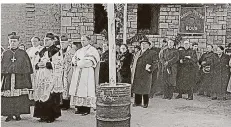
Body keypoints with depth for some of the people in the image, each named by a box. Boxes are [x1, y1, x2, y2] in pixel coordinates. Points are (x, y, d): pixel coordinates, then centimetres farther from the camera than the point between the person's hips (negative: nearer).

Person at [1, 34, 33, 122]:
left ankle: (18, 114, 9)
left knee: (20, 97, -2)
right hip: (8, 79, 2)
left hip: (20, 78, -1)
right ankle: (9, 114, 7)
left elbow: (27, 67, 5)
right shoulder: (5, 54, 13)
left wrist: (27, 81, -2)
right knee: (8, 97, -2)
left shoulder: (23, 53, 7)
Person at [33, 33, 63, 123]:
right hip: (42, 76, 7)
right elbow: (38, 62, 25)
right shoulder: (42, 51, 18)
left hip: (52, 77, -7)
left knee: (51, 97, -8)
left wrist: (46, 64, -15)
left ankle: (51, 116, -1)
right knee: (41, 95, 5)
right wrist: (38, 65, 2)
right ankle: (43, 115, 13)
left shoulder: (56, 51, -4)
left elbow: (59, 64, -12)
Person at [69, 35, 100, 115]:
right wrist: (75, 62, -8)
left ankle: (87, 109, -7)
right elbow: (74, 58, 14)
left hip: (87, 73, -6)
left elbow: (91, 61, -11)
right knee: (78, 89, 1)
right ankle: (80, 108, 5)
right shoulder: (79, 51, 22)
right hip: (78, 73, 6)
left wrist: (80, 62, -8)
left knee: (86, 90, -9)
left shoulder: (92, 50, 0)